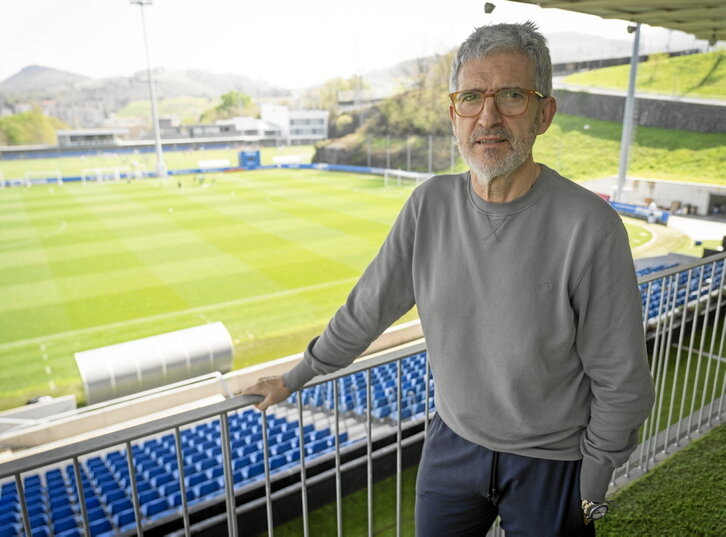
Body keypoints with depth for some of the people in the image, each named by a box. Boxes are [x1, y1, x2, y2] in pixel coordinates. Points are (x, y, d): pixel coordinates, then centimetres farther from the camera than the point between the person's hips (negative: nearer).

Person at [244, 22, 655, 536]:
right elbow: (367, 308, -1)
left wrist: (590, 491, -6)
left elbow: (621, 383, -13)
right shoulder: (430, 203, -11)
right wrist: (295, 377, 6)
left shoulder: (590, 227, -23)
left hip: (552, 462, -3)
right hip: (453, 442, 4)